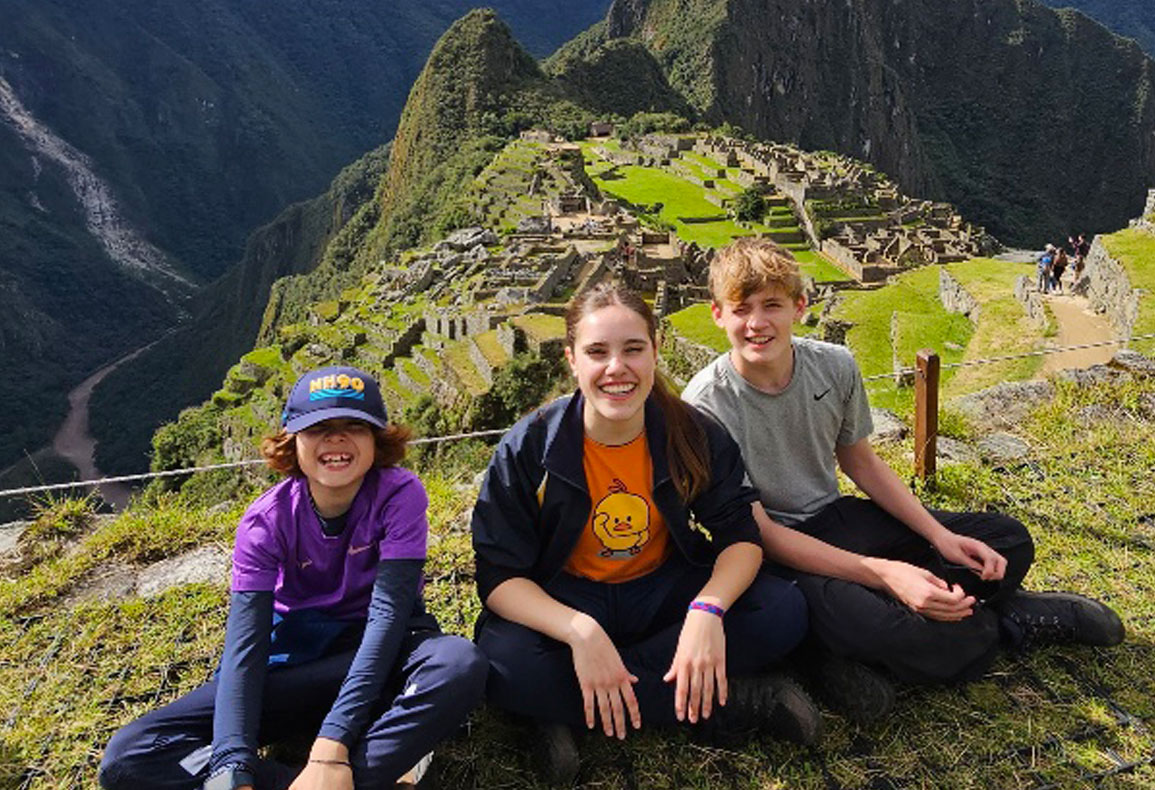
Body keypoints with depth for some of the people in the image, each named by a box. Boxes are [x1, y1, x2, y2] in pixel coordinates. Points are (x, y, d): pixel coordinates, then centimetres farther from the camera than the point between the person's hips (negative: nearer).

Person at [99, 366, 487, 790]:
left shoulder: (400, 495, -18)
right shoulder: (266, 520, -13)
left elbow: (388, 611, -28)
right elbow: (245, 642, -22)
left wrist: (331, 746, -39)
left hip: (382, 655, -2)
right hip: (297, 656, 3)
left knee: (461, 664, -37)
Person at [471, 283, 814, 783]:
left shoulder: (693, 435, -11)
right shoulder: (527, 449, -17)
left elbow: (740, 534, -10)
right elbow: (498, 574, -18)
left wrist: (708, 610, -32)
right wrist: (580, 631, -36)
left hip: (664, 591, 2)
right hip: (566, 601, -1)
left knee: (783, 612, -22)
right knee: (504, 667, -34)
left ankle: (573, 714, -21)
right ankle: (739, 700, -23)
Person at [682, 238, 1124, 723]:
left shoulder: (834, 366, -7)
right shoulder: (707, 405, -21)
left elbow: (860, 462, 9)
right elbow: (757, 531, -21)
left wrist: (940, 535, -4)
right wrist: (883, 572, -27)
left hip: (835, 518, 6)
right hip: (775, 551, -5)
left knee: (1008, 543, 2)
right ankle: (1005, 621, -2)